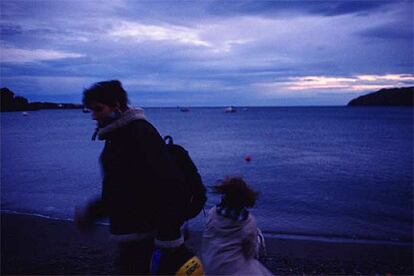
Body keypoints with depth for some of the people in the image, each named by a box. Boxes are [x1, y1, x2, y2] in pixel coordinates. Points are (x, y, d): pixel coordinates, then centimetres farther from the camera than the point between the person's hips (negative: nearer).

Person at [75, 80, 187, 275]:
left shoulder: (140, 132, -18)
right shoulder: (117, 136, 12)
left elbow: (170, 183, -25)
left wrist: (169, 238, -24)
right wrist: (92, 212, 15)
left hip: (143, 235, -9)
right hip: (129, 232, 9)